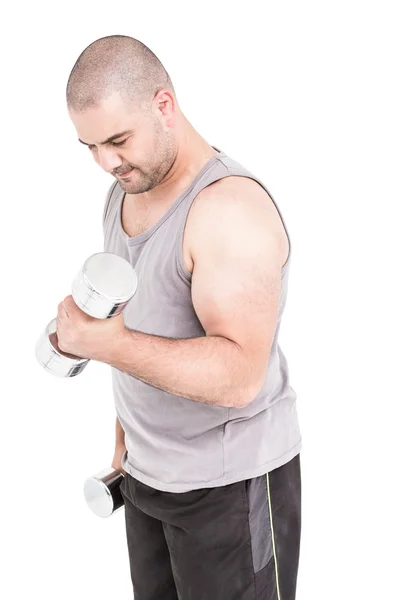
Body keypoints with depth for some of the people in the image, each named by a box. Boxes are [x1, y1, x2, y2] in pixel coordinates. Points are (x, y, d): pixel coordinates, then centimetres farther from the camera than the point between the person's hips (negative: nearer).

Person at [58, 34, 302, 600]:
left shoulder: (230, 206, -21)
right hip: (145, 472, 7)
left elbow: (239, 376, -28)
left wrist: (107, 344, -38)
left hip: (230, 483, -7)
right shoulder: (124, 191, 5)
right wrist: (124, 440, 16)